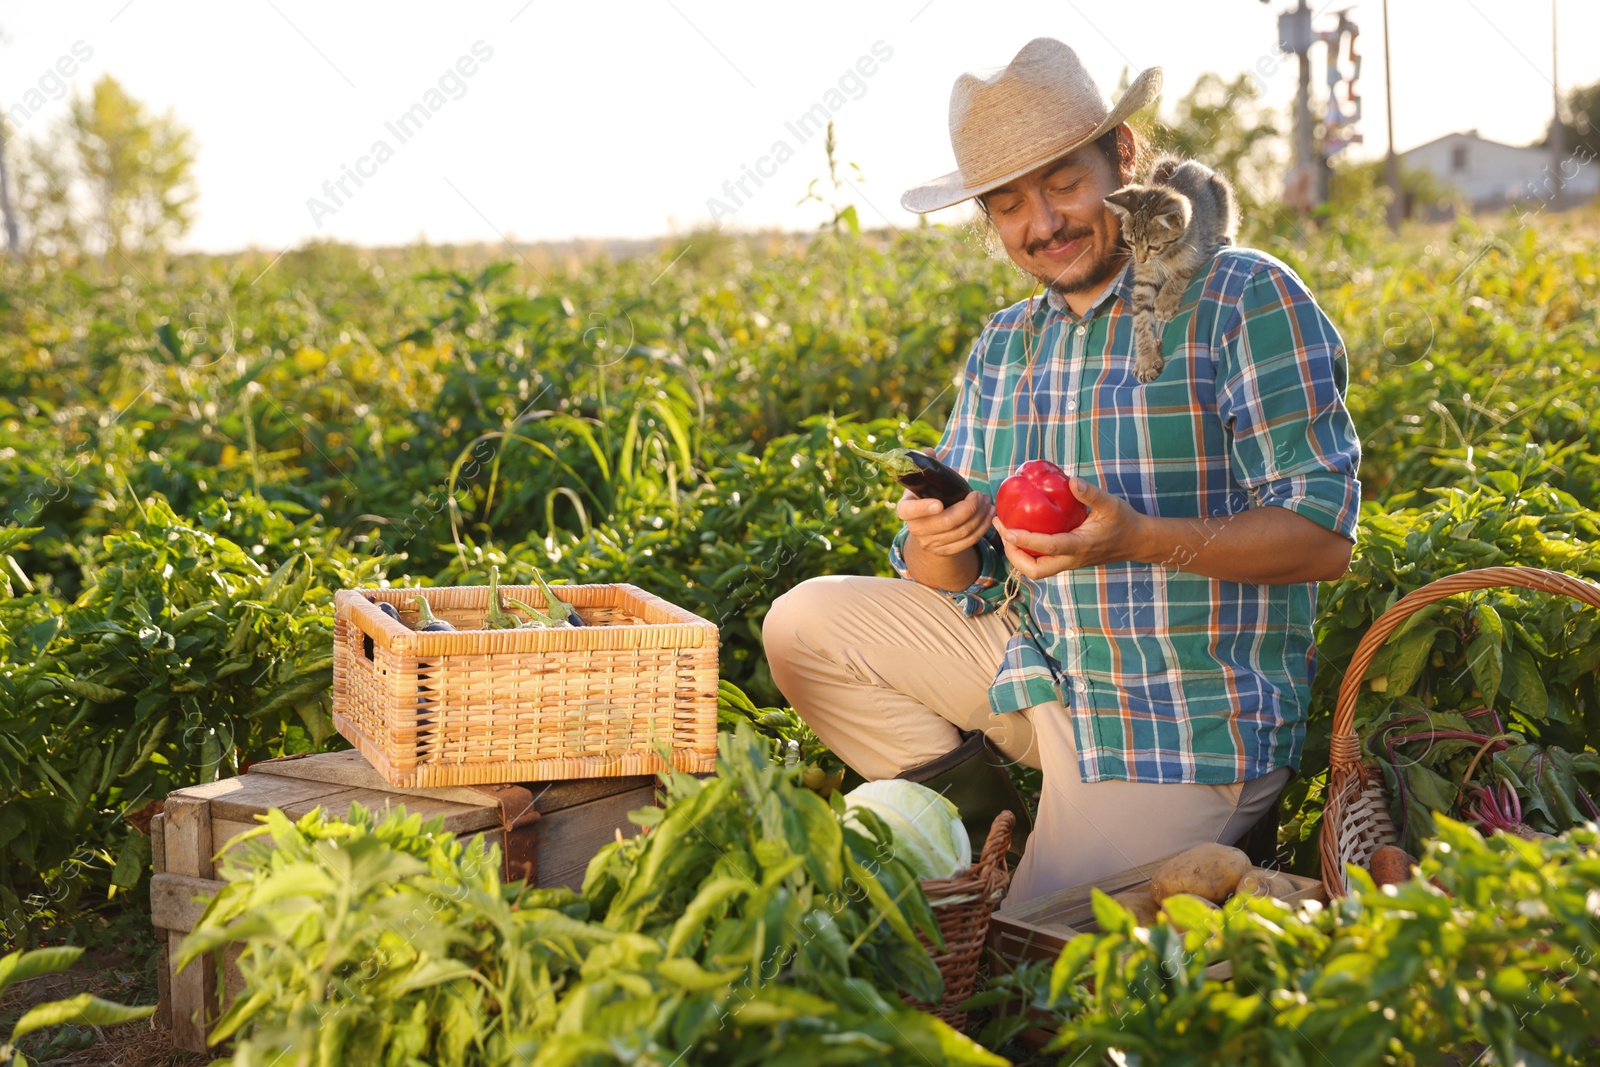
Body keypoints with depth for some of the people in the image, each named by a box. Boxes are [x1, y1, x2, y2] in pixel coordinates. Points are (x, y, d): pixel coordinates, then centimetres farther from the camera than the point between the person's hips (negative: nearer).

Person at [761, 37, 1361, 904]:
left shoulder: (1244, 298, -12)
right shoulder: (1003, 347, 10)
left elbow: (1324, 536, -17)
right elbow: (963, 583, 9)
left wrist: (1137, 538, -32)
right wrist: (938, 546, -17)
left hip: (1184, 727, -7)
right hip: (1038, 666, 7)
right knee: (804, 622, 0)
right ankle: (975, 813, 8)